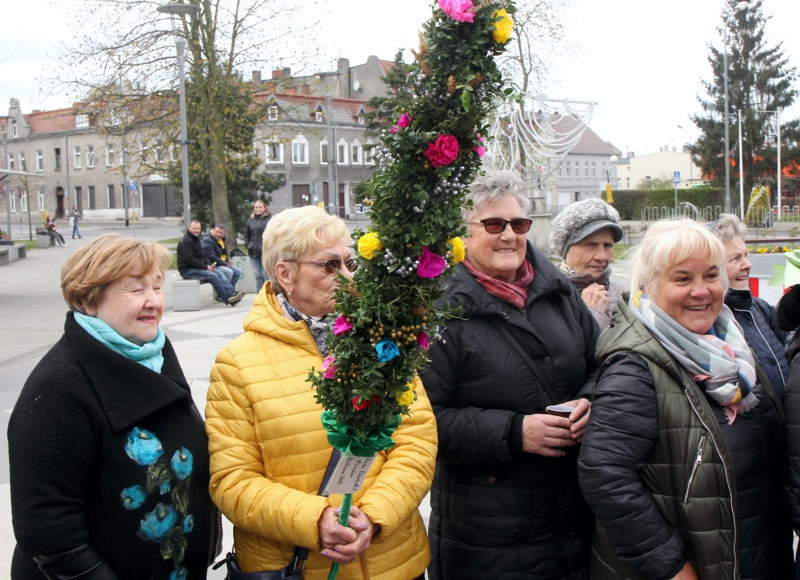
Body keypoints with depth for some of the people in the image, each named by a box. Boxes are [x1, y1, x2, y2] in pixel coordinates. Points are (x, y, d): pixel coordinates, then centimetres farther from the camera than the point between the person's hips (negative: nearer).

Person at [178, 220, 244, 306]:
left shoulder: (196, 239, 19)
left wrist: (209, 264, 3)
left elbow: (202, 256, 23)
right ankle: (228, 299, -24)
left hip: (197, 267, 9)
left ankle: (231, 293, -24)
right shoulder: (185, 241, -12)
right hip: (187, 270, -9)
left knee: (219, 273, -9)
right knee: (213, 276, -24)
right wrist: (206, 267, -18)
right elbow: (189, 259, -20)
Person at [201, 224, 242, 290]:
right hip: (212, 265, -10)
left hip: (222, 263, 10)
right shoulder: (207, 240, -19)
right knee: (229, 272, -29)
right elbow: (212, 258, -23)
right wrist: (225, 264, -18)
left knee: (238, 271, 2)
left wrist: (227, 260, 6)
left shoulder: (221, 239, 12)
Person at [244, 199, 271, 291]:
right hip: (253, 252, 5)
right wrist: (247, 245, 9)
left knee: (265, 274, -3)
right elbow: (246, 234, 21)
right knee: (257, 274, 8)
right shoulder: (251, 220, 13)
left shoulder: (269, 219, -5)